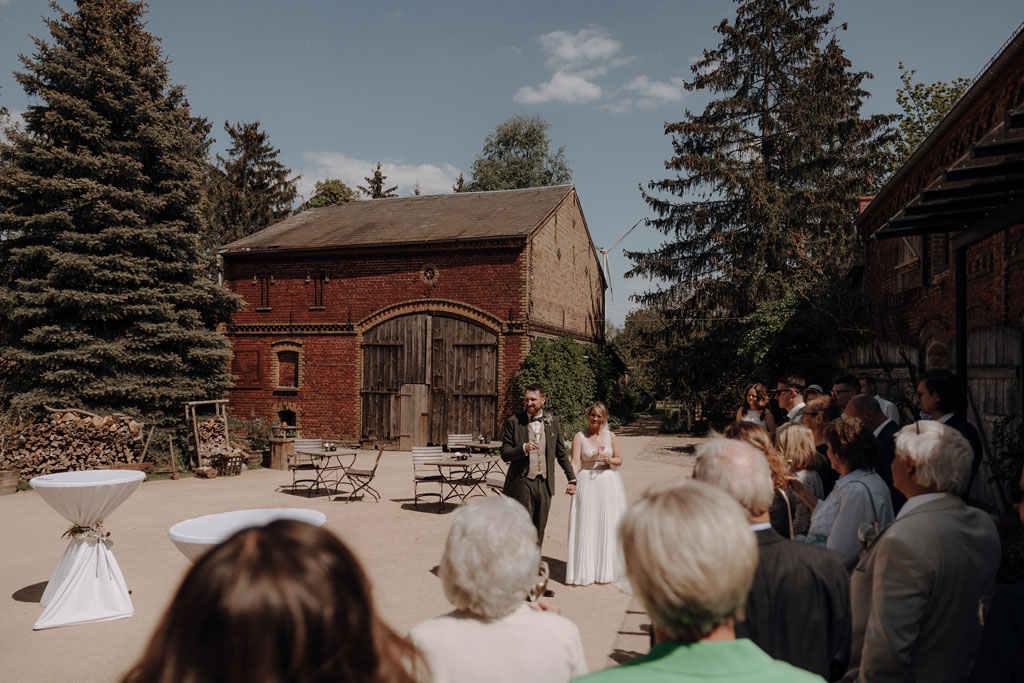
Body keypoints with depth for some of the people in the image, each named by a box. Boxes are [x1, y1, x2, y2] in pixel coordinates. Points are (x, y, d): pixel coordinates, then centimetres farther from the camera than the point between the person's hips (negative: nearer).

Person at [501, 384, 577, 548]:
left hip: (544, 483, 3)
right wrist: (523, 448, -22)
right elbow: (505, 454, -5)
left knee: (539, 530, 11)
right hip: (522, 483, -3)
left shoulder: (552, 421, 5)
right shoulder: (514, 422, -3)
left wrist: (572, 479, 9)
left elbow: (562, 453, 12)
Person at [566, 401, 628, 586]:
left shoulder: (611, 436, 4)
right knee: (585, 527, -1)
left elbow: (619, 460, 12)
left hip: (608, 483, 2)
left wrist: (610, 459, -10)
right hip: (586, 484, -2)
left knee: (607, 527, 6)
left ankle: (605, 570, 18)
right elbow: (576, 462, -12)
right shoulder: (579, 437, -3)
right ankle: (584, 571, 9)